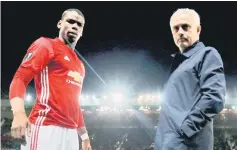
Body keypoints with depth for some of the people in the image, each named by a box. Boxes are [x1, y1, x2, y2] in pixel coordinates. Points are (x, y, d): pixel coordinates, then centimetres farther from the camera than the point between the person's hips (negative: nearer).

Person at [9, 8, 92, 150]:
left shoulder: (80, 65, 23)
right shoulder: (46, 44, 1)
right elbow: (19, 78, -9)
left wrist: (84, 136, 24)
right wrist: (19, 113, -27)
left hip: (71, 132, 8)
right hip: (45, 128, -7)